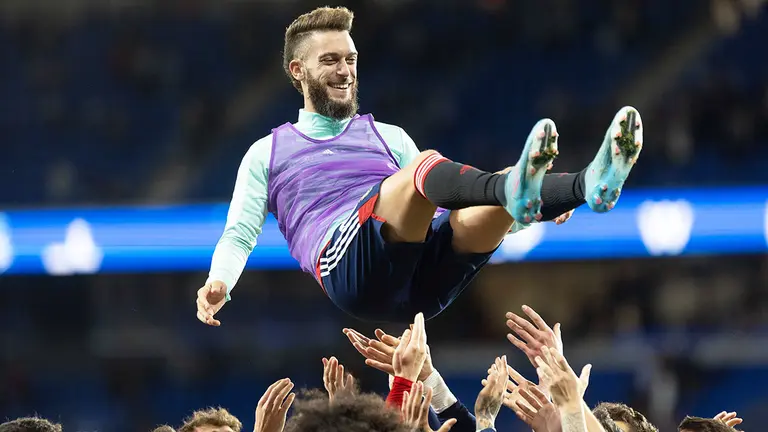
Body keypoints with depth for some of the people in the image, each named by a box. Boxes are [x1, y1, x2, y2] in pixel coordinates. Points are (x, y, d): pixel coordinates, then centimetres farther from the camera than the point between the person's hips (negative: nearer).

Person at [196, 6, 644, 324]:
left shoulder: (389, 137, 34)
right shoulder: (267, 153, 27)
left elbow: (448, 194, 27)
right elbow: (240, 234, 18)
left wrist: (519, 207, 7)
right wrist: (219, 282, -6)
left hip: (422, 283, 4)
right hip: (348, 270, -4)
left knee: (489, 208, -28)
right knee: (425, 166, -31)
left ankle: (589, 185, -58)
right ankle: (513, 189, -64)